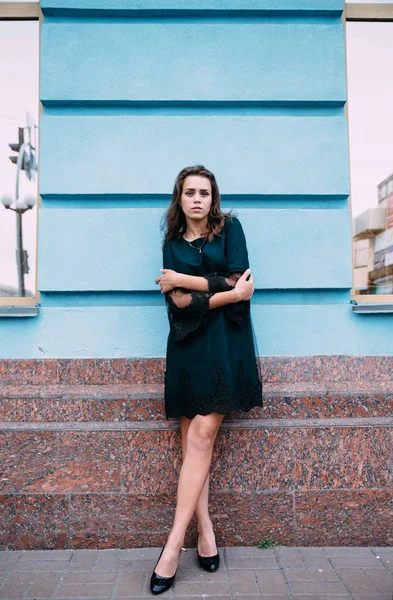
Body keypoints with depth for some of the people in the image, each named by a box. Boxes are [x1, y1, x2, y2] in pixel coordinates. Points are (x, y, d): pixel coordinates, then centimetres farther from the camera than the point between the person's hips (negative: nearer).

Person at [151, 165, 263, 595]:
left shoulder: (229, 227, 8)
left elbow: (238, 280, -5)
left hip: (225, 343, -3)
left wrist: (183, 281, -5)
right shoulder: (172, 243, 13)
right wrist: (227, 293, -11)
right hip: (189, 344, 3)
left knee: (201, 436, -9)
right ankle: (205, 534, 10)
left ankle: (174, 544, -4)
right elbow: (178, 303, -1)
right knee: (192, 441, 0)